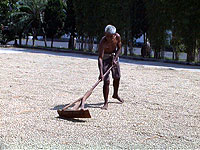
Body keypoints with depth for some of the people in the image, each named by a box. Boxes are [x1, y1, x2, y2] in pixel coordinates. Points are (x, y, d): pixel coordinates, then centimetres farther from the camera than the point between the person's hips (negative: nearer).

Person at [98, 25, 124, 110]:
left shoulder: (118, 37, -19)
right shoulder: (103, 42, -33)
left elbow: (119, 48, -2)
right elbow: (100, 58, -38)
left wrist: (115, 59, -18)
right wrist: (101, 73, -47)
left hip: (114, 56, 5)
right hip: (105, 58, -5)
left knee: (117, 77, 16)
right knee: (106, 81, -13)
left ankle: (115, 94, 41)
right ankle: (106, 103, -7)